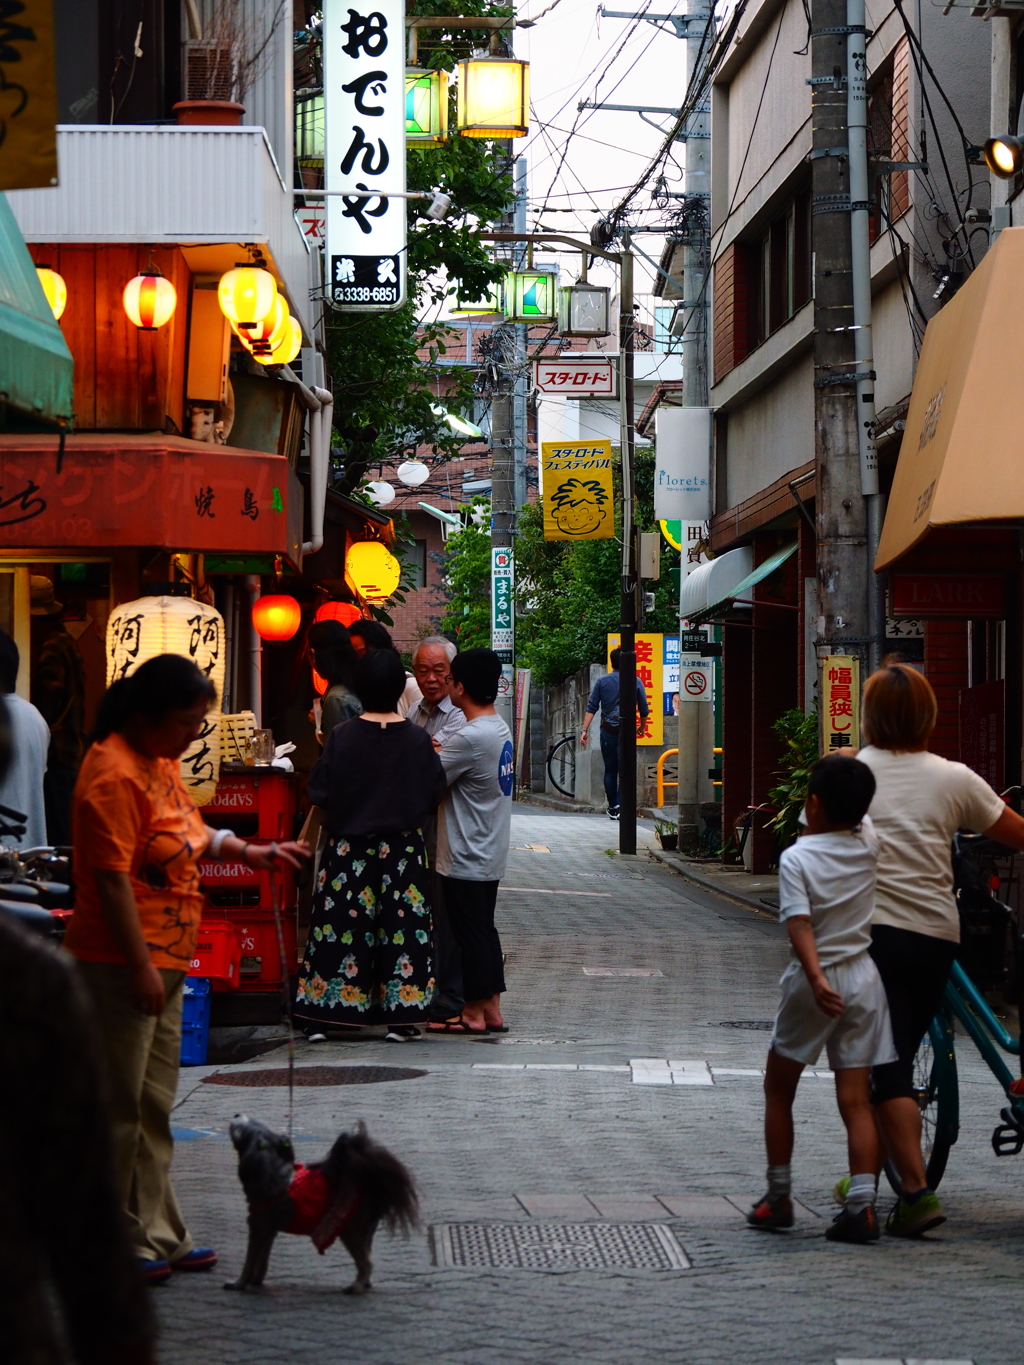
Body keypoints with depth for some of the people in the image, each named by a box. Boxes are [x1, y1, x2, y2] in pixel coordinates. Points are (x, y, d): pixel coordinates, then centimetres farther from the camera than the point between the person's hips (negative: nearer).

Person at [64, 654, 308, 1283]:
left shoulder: (161, 760, 12)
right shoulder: (115, 773, -18)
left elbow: (191, 832, 28)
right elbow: (112, 877, -22)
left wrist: (250, 852, 15)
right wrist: (140, 967, -22)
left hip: (165, 961, 10)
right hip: (122, 965, -10)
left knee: (155, 1106, 15)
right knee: (119, 1108, -3)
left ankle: (158, 1236, 22)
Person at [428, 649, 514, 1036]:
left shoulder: (472, 738, -22)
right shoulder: (499, 729, 7)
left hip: (466, 858, -9)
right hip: (489, 855, 9)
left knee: (470, 932, -1)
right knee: (482, 930, 14)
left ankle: (474, 1012, 6)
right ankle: (491, 1009, 18)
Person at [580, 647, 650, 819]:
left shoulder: (602, 681, 3)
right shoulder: (636, 682, 1)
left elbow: (591, 708, -1)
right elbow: (644, 709, 6)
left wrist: (585, 730, 0)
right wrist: (641, 727, 23)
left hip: (608, 730, 1)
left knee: (610, 770, 9)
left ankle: (612, 808, 11)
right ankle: (620, 804, -16)